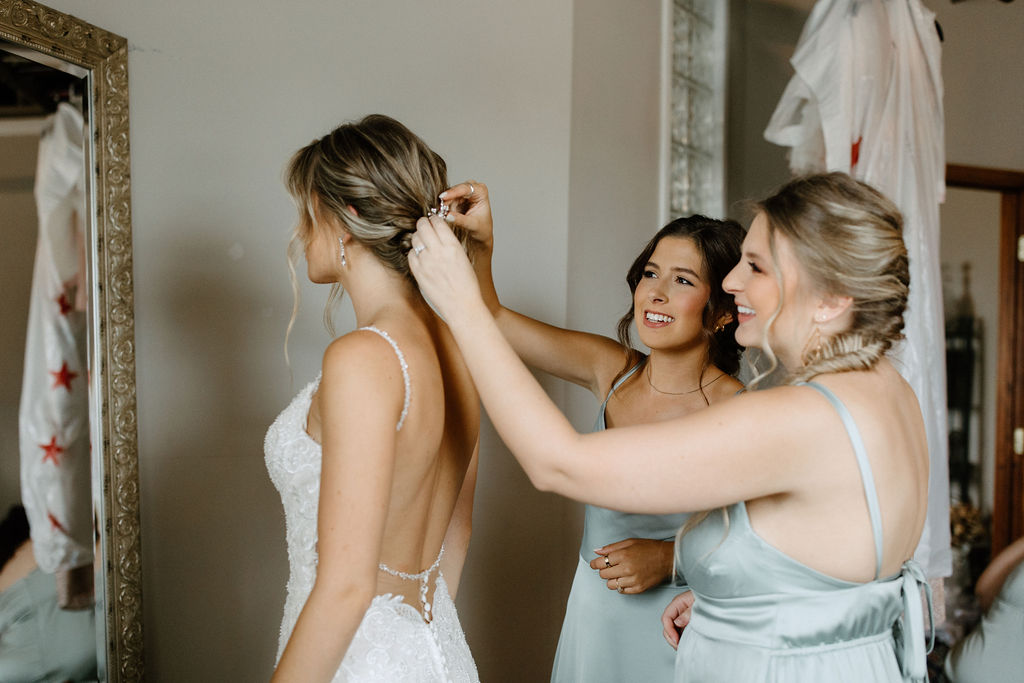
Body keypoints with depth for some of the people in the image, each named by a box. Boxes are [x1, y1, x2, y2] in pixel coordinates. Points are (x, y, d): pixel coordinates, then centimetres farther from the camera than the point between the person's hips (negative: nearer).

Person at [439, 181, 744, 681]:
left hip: (676, 623, -4)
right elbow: (494, 319, 0)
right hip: (592, 608, 4)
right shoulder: (612, 369, -4)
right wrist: (480, 245, -15)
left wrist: (669, 558, -22)